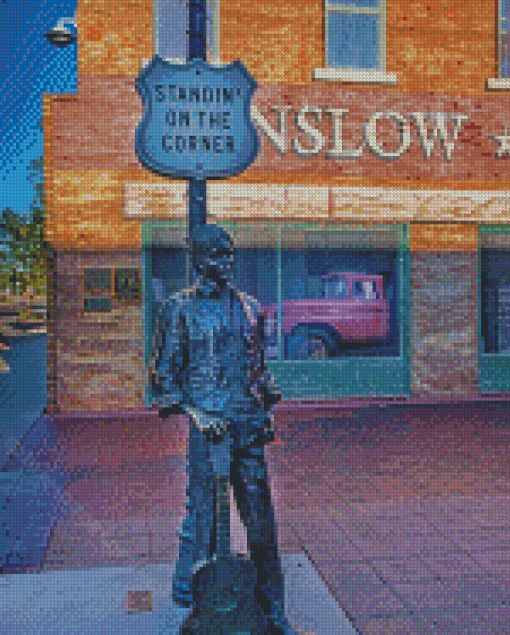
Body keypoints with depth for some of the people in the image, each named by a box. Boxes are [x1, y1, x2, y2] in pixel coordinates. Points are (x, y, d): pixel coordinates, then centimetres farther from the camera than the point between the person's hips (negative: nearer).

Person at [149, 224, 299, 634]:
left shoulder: (248, 306, 13)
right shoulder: (180, 308, -1)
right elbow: (163, 373, -1)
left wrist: (267, 408, 12)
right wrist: (193, 413, -12)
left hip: (249, 424, 4)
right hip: (207, 424, -4)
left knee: (261, 516, 6)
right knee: (202, 512, 4)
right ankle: (187, 587, 28)